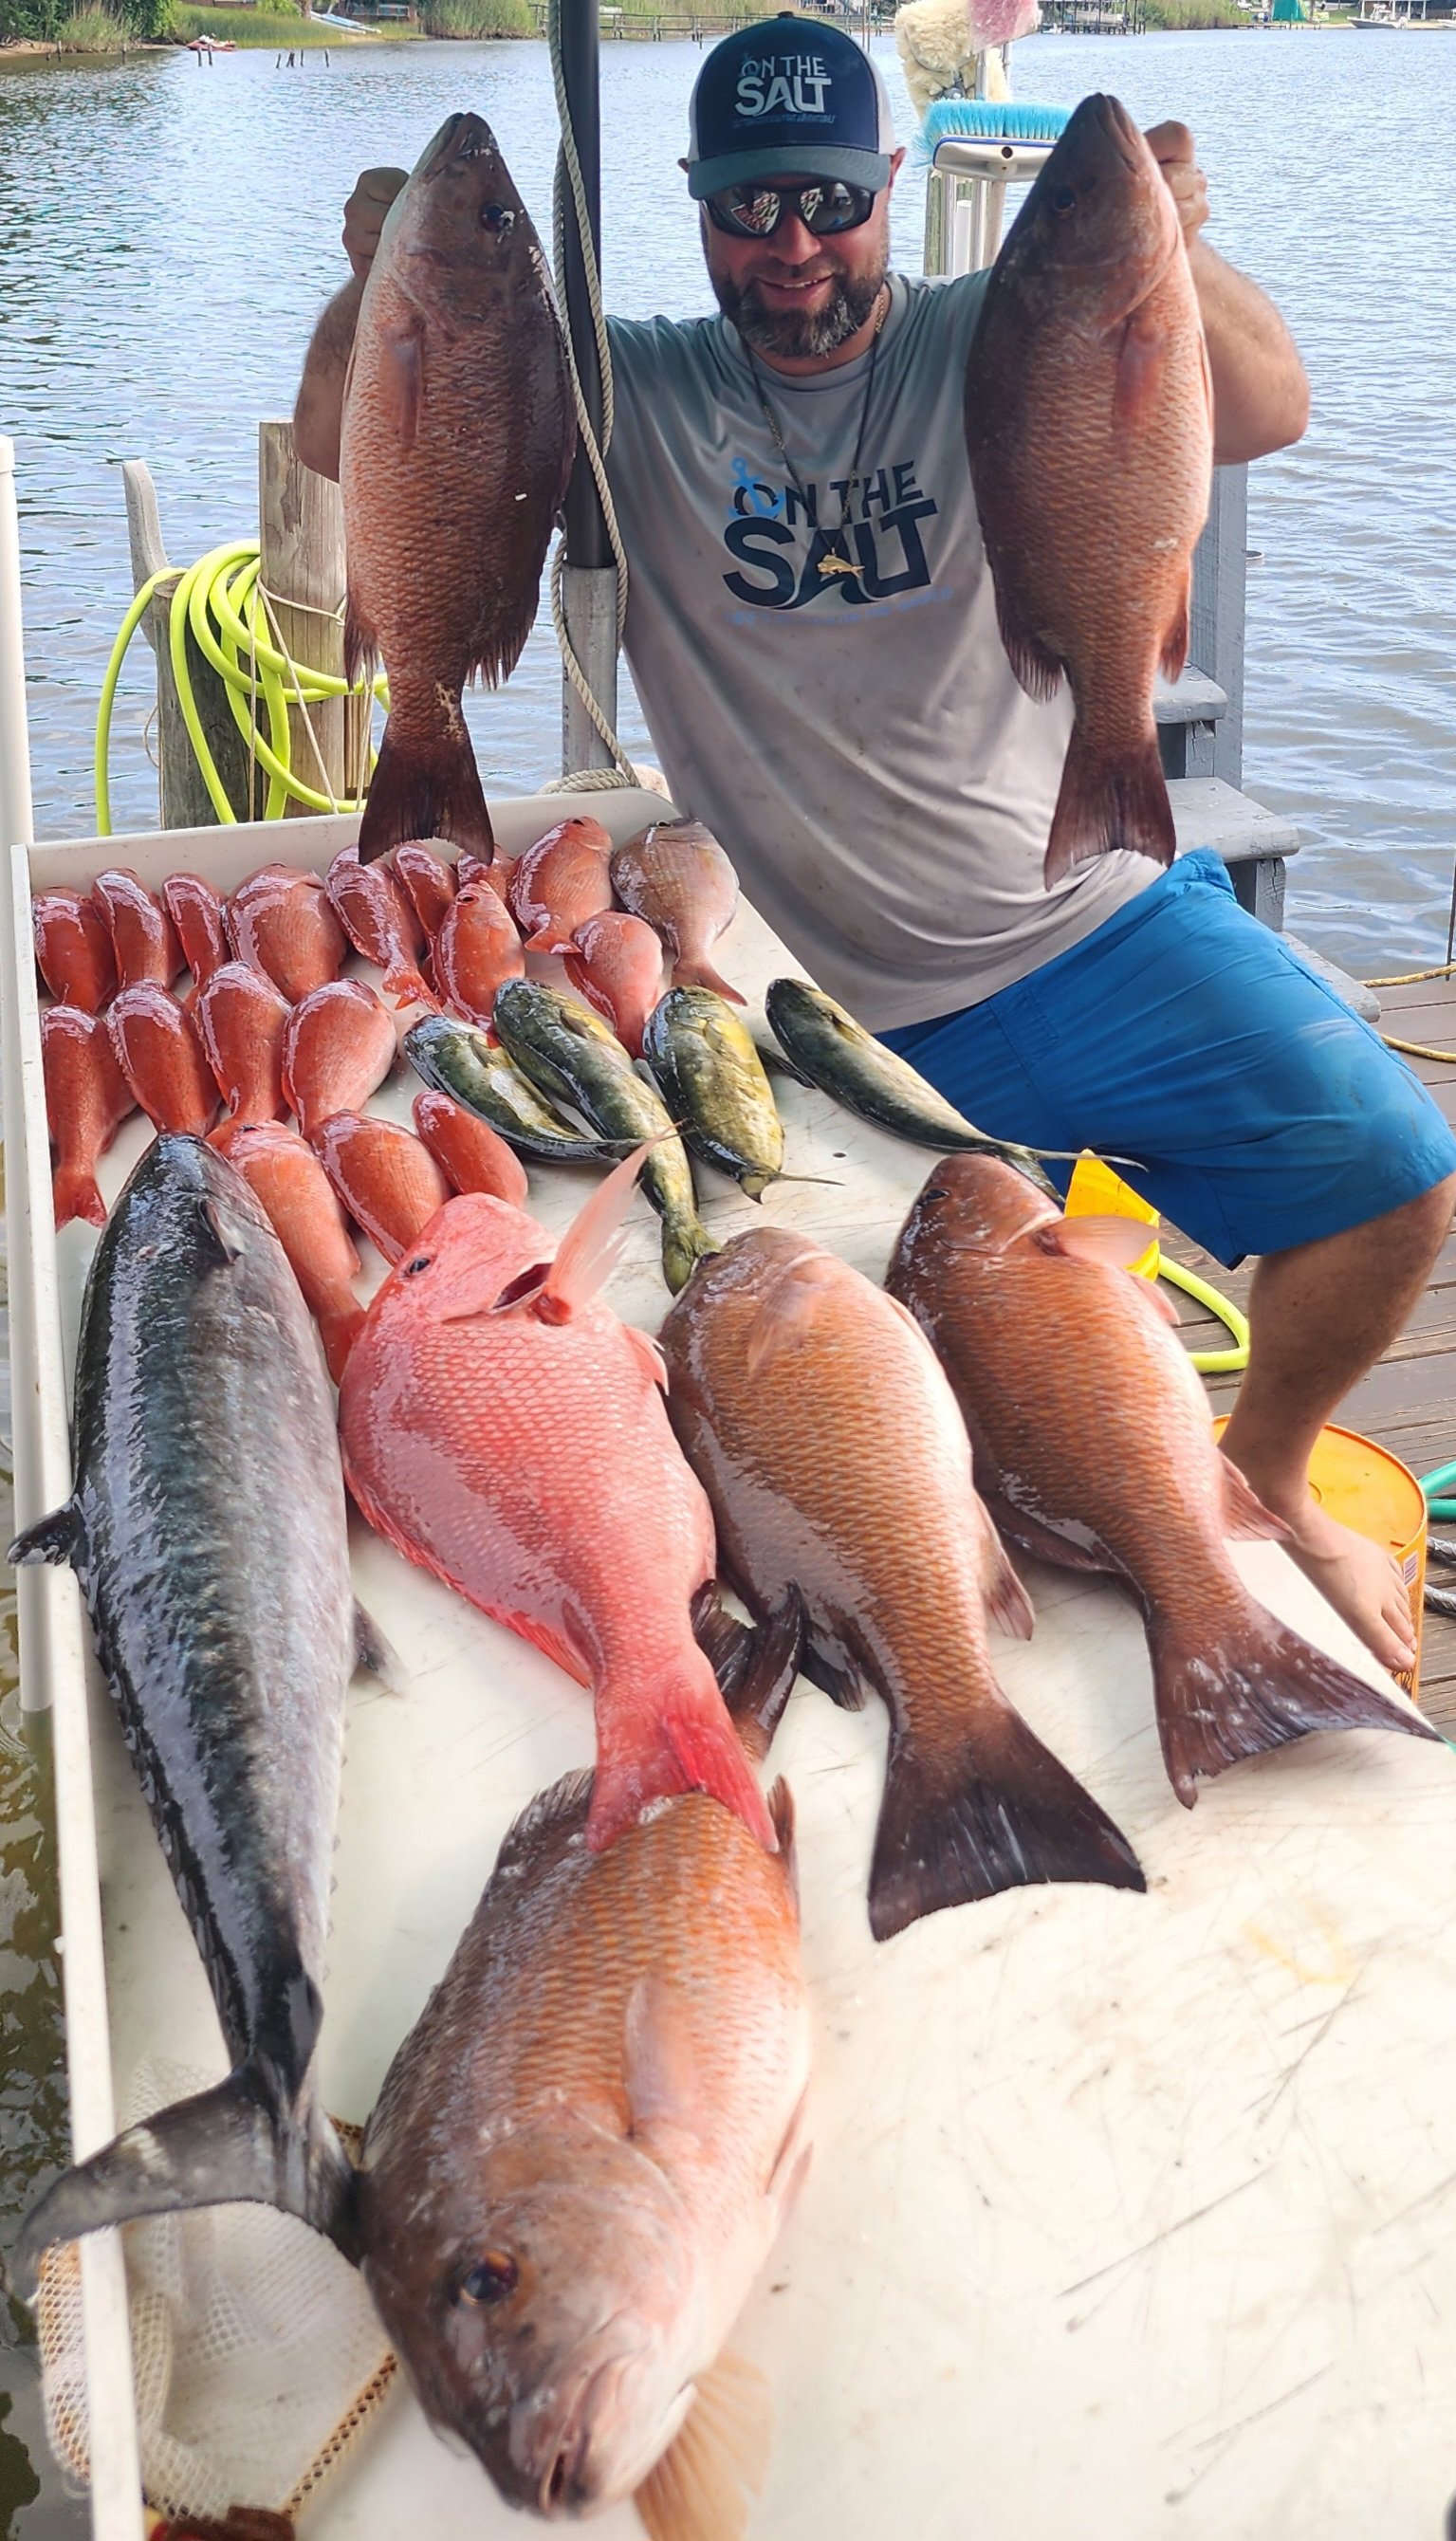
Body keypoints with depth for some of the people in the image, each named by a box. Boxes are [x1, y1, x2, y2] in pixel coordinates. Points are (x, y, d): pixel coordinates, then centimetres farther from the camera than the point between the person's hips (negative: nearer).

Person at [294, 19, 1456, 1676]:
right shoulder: (632, 399, 2)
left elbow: (1265, 413, -14)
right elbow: (345, 444, -3)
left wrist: (1175, 261, -34)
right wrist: (378, 281, -23)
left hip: (1099, 923, 1)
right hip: (857, 1012, 0)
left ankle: (1262, 1474, 17)